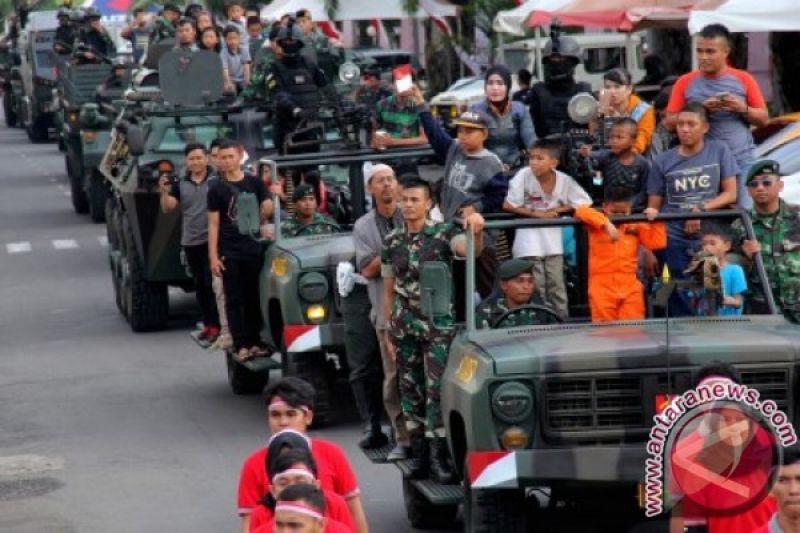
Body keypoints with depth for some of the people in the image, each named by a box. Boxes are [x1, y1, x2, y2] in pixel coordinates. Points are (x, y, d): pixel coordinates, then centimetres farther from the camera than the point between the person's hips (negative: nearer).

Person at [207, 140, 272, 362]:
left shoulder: (255, 183, 6)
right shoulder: (216, 189, 2)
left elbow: (267, 209, 13)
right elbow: (213, 224, -1)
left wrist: (267, 209, -8)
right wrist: (213, 256, -6)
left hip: (253, 249, 2)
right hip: (229, 252, -1)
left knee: (253, 297, 5)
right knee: (234, 299, -2)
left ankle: (254, 342, 11)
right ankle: (241, 345, -2)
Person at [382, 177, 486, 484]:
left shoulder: (444, 233, -5)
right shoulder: (392, 242, 7)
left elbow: (470, 250, -26)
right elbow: (388, 290, 12)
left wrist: (476, 231, -48)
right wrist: (388, 331, 10)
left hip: (438, 324, -4)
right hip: (404, 327, 4)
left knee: (437, 390, -8)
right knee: (410, 392, 8)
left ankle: (438, 458, -6)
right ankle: (419, 456, 16)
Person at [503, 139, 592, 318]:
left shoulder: (564, 180, -9)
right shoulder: (524, 176, -14)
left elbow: (584, 202, -1)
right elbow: (508, 206, -12)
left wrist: (558, 210, -13)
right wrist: (536, 213, -17)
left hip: (553, 241, 2)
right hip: (529, 239, -2)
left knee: (557, 286, 6)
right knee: (536, 289, -1)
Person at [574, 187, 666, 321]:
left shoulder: (635, 226, 9)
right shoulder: (596, 226, 1)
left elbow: (657, 243, 7)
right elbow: (581, 211, -17)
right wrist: (605, 223, -28)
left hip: (630, 287, 2)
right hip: (602, 287, -2)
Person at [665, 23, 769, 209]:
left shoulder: (743, 79, 6)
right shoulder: (685, 82, 7)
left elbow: (764, 119, 10)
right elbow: (670, 122, 4)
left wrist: (743, 109, -10)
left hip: (740, 162, 0)